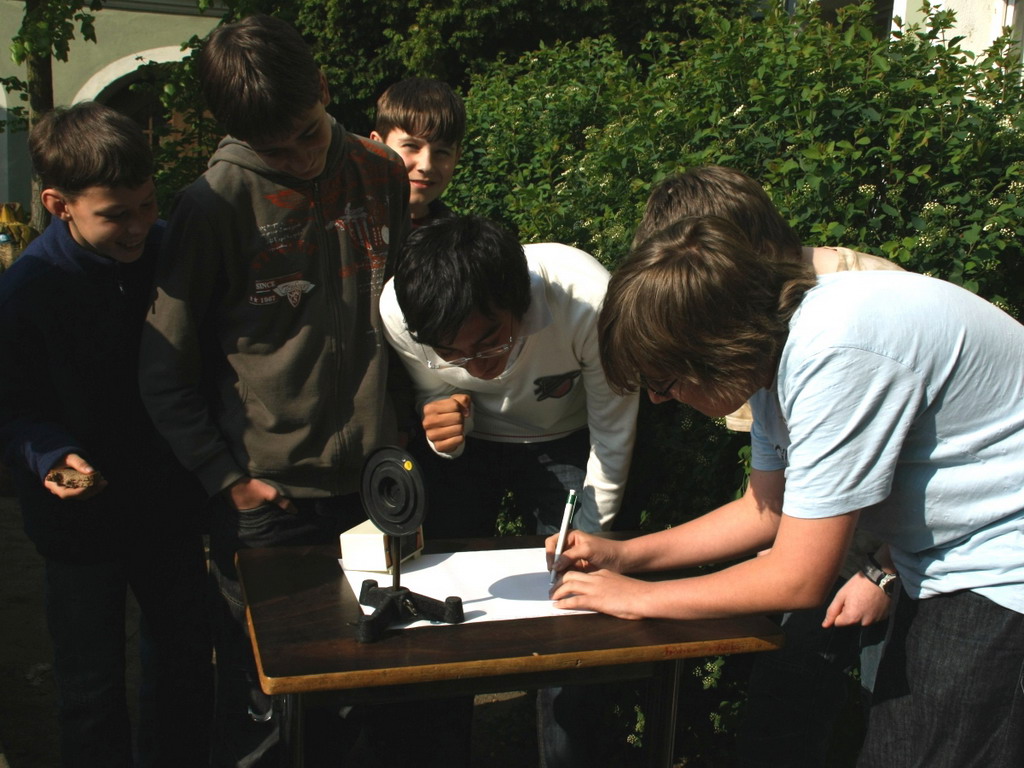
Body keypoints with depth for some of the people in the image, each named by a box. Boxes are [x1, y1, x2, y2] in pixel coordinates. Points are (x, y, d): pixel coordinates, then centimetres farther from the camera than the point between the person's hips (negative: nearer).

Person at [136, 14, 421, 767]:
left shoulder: (381, 173, 3)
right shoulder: (217, 204, -11)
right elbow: (165, 370, -5)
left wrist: (403, 432, 11)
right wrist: (225, 478, -8)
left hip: (372, 480, 4)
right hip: (267, 497, -4)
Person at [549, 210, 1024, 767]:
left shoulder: (836, 355, -30)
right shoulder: (774, 344, -2)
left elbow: (798, 579, -24)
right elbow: (770, 508, 10)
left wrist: (638, 597, -12)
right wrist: (625, 554, 4)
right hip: (944, 568, 8)